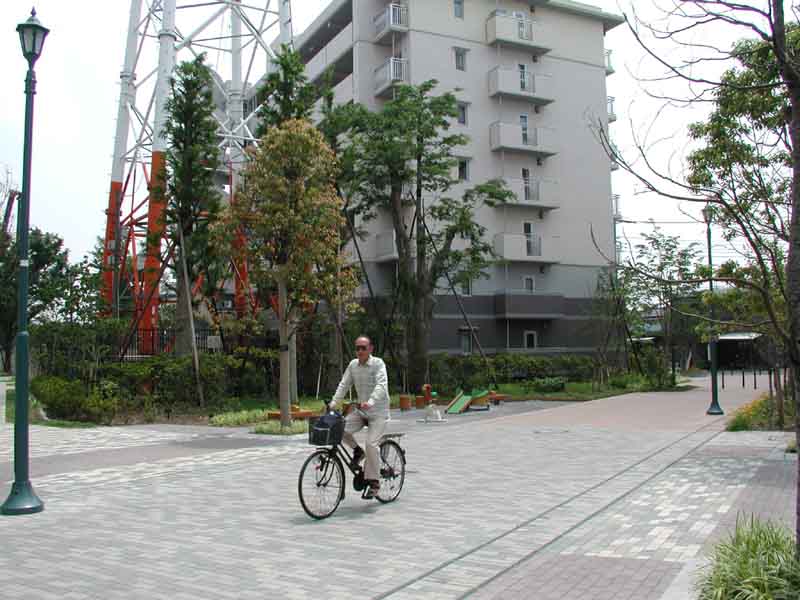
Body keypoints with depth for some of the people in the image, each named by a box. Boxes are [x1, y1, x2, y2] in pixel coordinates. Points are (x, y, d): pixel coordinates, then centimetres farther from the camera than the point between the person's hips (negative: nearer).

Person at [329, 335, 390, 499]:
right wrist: (333, 403, -13)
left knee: (371, 444, -19)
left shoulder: (378, 363, -13)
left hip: (378, 411, -5)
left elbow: (381, 385, -26)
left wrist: (370, 402, -43)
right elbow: (344, 385, 1)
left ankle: (373, 482, -3)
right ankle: (357, 451, 10)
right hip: (360, 410, 5)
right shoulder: (353, 365, 3)